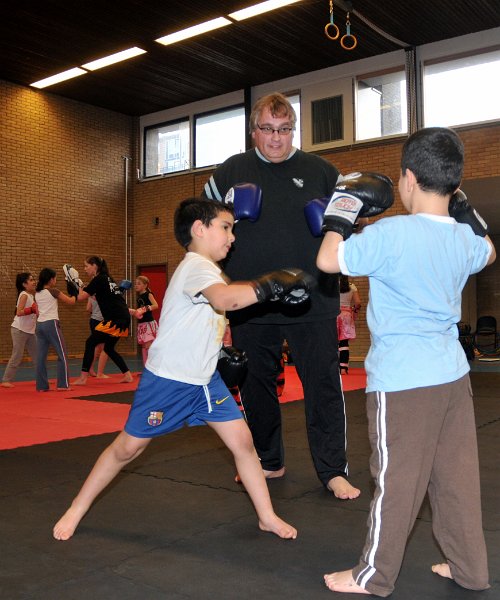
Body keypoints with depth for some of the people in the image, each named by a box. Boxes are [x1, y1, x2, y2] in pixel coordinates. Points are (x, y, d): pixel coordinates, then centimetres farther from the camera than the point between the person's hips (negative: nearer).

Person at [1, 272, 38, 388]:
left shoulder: (31, 295, 11)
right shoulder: (24, 295, -13)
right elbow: (19, 312, -24)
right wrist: (32, 310, -30)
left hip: (30, 331, 9)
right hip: (19, 330, -9)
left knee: (37, 355, 10)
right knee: (17, 356, -6)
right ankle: (6, 380, 1)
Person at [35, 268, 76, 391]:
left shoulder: (37, 294, 13)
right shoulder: (54, 291, -5)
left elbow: (38, 312, 16)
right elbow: (71, 301, 2)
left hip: (40, 325, 7)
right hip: (51, 324, -7)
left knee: (41, 356, 7)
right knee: (62, 355, 1)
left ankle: (42, 385, 7)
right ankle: (63, 384, -2)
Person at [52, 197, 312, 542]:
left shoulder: (210, 270, 10)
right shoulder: (195, 266, -21)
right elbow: (226, 299, -41)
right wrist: (272, 285, -39)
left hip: (206, 379, 8)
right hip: (167, 380, -8)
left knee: (242, 441, 2)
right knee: (127, 448, 5)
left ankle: (268, 517, 15)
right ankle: (76, 511, 25)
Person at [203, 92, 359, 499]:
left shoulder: (321, 171, 4)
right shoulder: (232, 171, 6)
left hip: (312, 302, -2)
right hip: (250, 304, 2)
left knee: (323, 385, 0)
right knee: (255, 385, 13)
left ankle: (334, 471, 12)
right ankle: (268, 462, 31)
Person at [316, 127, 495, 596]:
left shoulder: (392, 233, -18)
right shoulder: (464, 239, 4)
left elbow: (327, 260, -14)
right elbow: (488, 252, 28)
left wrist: (341, 212, -1)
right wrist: (465, 210, 24)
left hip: (402, 380, -7)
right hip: (453, 375, 7)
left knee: (396, 481, 4)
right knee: (457, 477, 17)